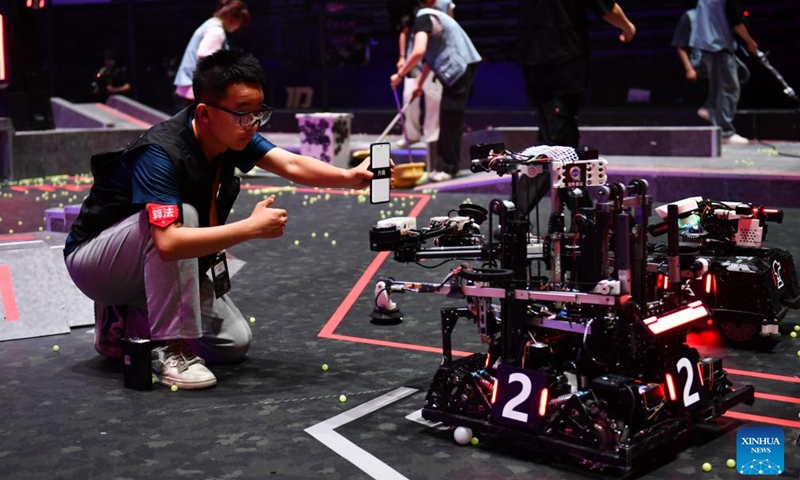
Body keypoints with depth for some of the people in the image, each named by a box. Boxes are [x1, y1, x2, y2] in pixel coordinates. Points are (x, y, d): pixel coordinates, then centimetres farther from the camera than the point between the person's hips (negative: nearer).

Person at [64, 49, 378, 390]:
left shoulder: (232, 133, -10)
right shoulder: (161, 153, -33)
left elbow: (291, 165, -24)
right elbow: (168, 243, -44)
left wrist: (349, 177, -41)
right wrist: (251, 227, -43)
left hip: (166, 266, 7)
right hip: (93, 260, -7)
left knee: (234, 343, -3)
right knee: (181, 214, -36)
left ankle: (124, 322, 15)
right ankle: (170, 349, -26)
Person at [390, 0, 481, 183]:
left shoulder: (422, 19, -15)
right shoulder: (426, 17, 17)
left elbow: (419, 51, -31)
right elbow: (429, 55, 23)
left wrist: (400, 74, -21)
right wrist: (419, 83, 26)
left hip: (460, 67, -10)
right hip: (457, 67, 10)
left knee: (450, 118, -8)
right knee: (448, 118, 11)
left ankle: (447, 167, -4)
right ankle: (446, 165, 15)